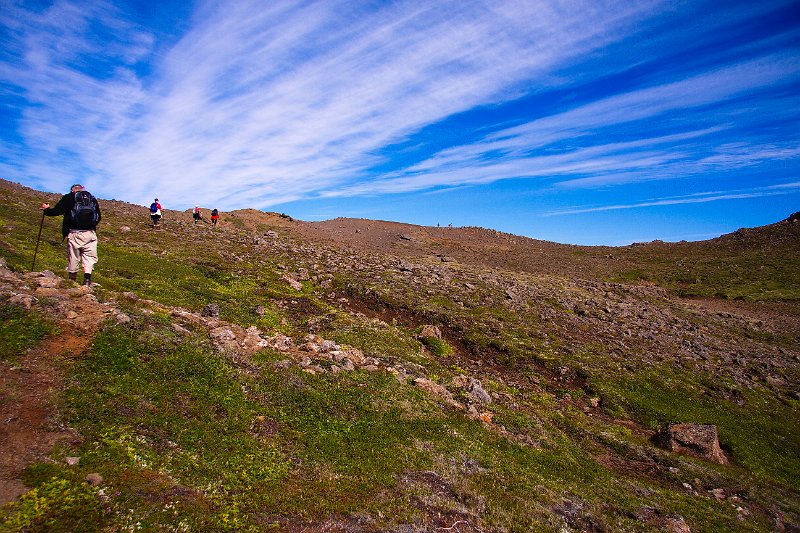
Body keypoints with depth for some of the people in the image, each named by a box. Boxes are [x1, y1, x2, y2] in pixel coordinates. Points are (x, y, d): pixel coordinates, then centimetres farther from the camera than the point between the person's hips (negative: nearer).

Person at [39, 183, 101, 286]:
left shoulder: (68, 197, 7)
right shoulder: (93, 199, 15)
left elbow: (56, 211, 2)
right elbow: (98, 218, 17)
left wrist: (46, 209, 22)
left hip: (74, 232, -1)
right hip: (90, 233, 2)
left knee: (73, 258, 6)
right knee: (89, 256, 0)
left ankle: (72, 281, 11)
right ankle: (87, 280, -13)